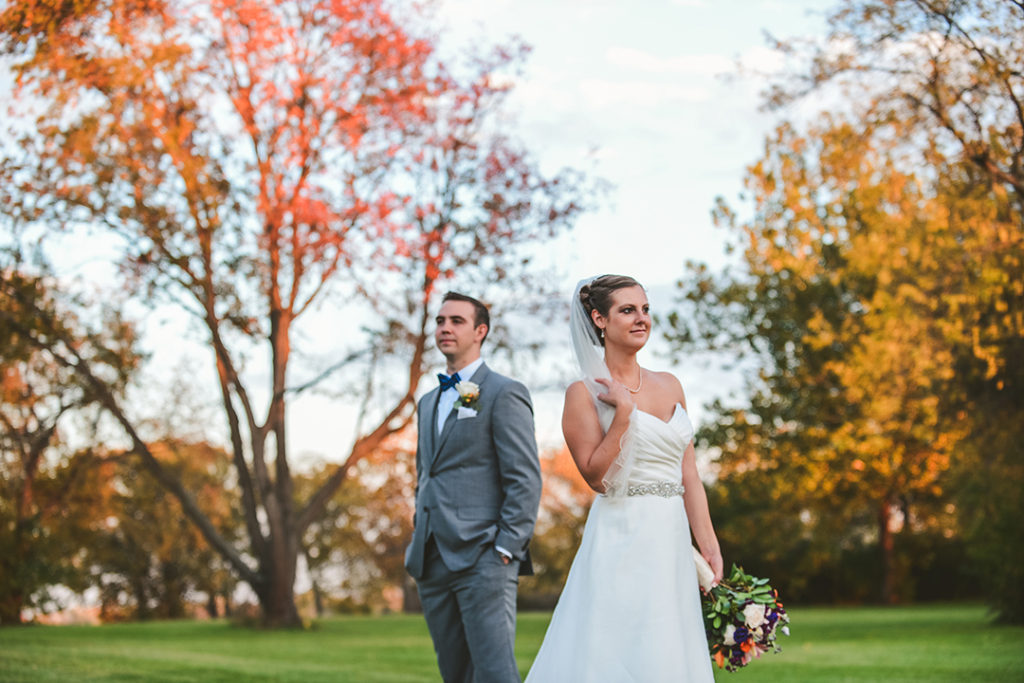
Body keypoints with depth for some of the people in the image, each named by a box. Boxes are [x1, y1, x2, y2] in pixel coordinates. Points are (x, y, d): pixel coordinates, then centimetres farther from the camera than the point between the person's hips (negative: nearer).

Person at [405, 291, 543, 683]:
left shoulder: (504, 394, -3)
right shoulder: (428, 402, 22)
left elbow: (525, 479, -9)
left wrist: (505, 550, -15)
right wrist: (419, 545, 17)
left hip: (483, 561, -7)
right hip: (432, 563, 8)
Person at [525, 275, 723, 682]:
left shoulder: (670, 386, 13)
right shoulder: (584, 393, -4)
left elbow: (688, 476, 12)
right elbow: (596, 476, -11)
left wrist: (710, 546, 7)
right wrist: (623, 412, -17)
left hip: (672, 544, 6)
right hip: (621, 545, -6)